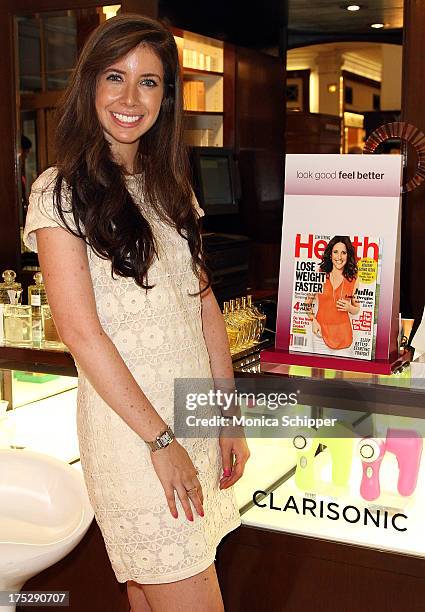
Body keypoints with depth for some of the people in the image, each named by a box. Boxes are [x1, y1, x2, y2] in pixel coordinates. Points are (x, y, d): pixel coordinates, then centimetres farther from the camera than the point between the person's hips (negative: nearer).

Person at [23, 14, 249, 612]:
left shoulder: (169, 186, 12)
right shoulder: (61, 192, -8)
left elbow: (204, 301, 11)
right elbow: (80, 330, -14)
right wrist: (160, 440, -14)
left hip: (197, 418, 6)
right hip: (129, 426, -6)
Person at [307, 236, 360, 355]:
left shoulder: (353, 280, 3)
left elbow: (357, 309, 12)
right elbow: (308, 301, 8)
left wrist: (349, 308, -9)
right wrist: (313, 320, -3)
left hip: (343, 333, 0)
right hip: (321, 331, 0)